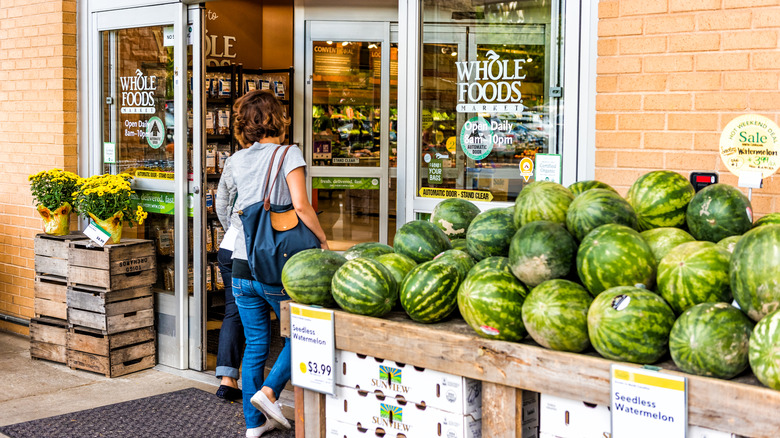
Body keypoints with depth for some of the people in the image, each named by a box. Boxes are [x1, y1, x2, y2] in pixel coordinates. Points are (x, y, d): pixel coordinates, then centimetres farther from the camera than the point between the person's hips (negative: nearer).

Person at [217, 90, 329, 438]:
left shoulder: (235, 161, 8)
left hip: (242, 266, 5)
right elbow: (301, 205, -19)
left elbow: (222, 204, 24)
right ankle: (269, 391, -2)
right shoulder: (288, 154, -8)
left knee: (255, 344, 13)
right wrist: (323, 240, -9)